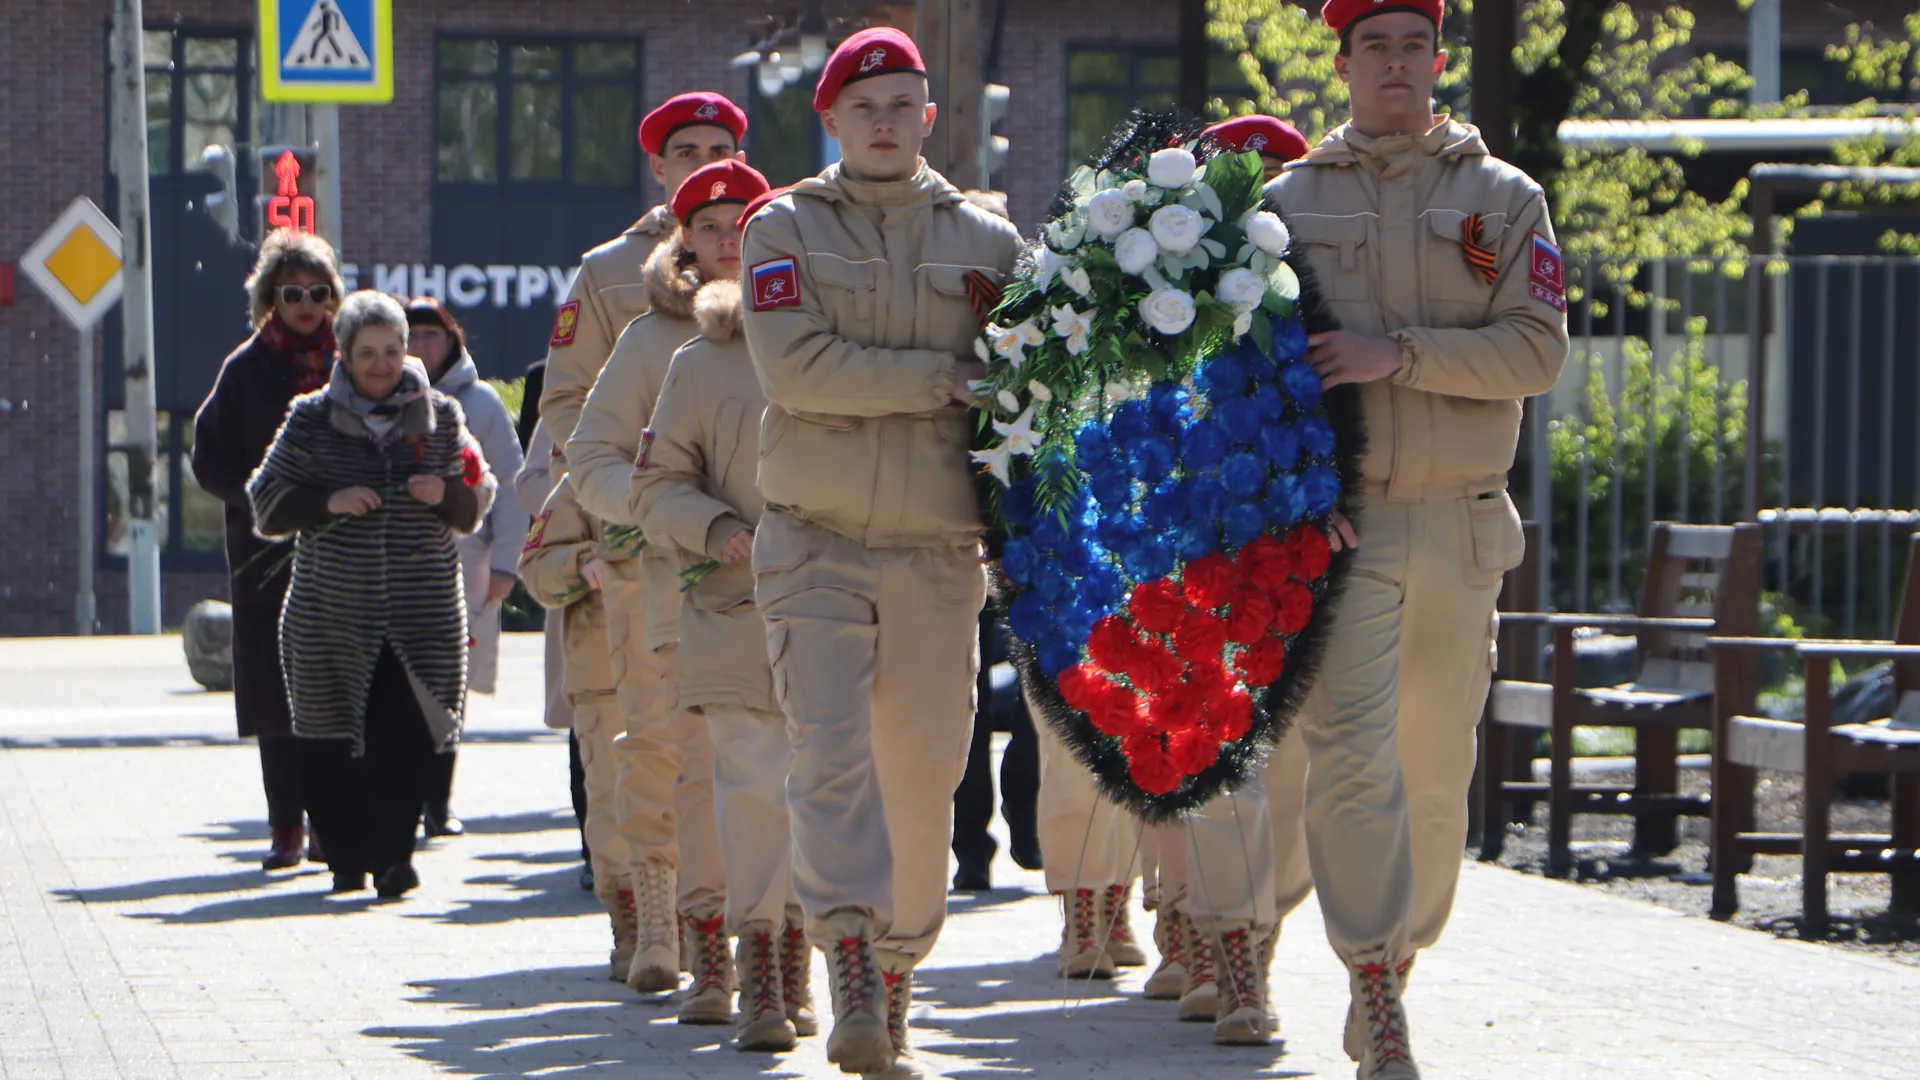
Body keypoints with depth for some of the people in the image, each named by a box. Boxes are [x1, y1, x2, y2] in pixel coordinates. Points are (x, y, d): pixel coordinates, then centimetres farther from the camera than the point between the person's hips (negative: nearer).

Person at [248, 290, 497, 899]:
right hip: (330, 614, 0)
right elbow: (268, 508, 5)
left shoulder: (439, 417, 9)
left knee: (406, 733, -15)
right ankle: (347, 855, 15)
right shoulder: (312, 420, 6)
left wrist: (445, 494, -8)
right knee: (331, 742, 2)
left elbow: (474, 509, 14)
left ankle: (393, 851, -12)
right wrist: (328, 501, -12)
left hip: (422, 613, 0)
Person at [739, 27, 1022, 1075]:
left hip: (939, 552, 2)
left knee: (923, 778, 6)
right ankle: (852, 969, -23)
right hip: (814, 545, -2)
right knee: (831, 753, -17)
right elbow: (797, 368, -10)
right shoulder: (785, 228, 5)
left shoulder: (987, 241, 10)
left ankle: (898, 969, 19)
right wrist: (948, 375, -10)